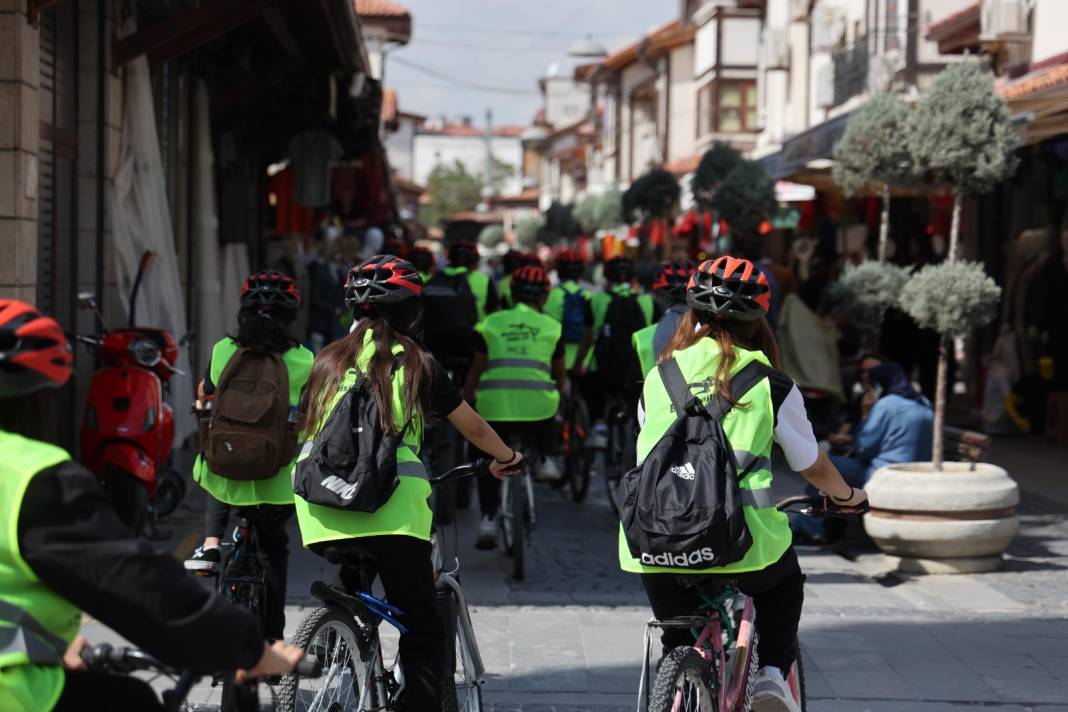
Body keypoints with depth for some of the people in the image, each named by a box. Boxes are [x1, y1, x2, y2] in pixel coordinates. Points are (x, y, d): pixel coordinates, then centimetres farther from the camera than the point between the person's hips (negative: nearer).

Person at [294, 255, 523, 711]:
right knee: (422, 632, 5)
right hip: (392, 506, -4)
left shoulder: (329, 361, 17)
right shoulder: (416, 362, 8)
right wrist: (505, 459, 37)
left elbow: (306, 429, 25)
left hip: (325, 513, 4)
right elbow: (474, 427, 17)